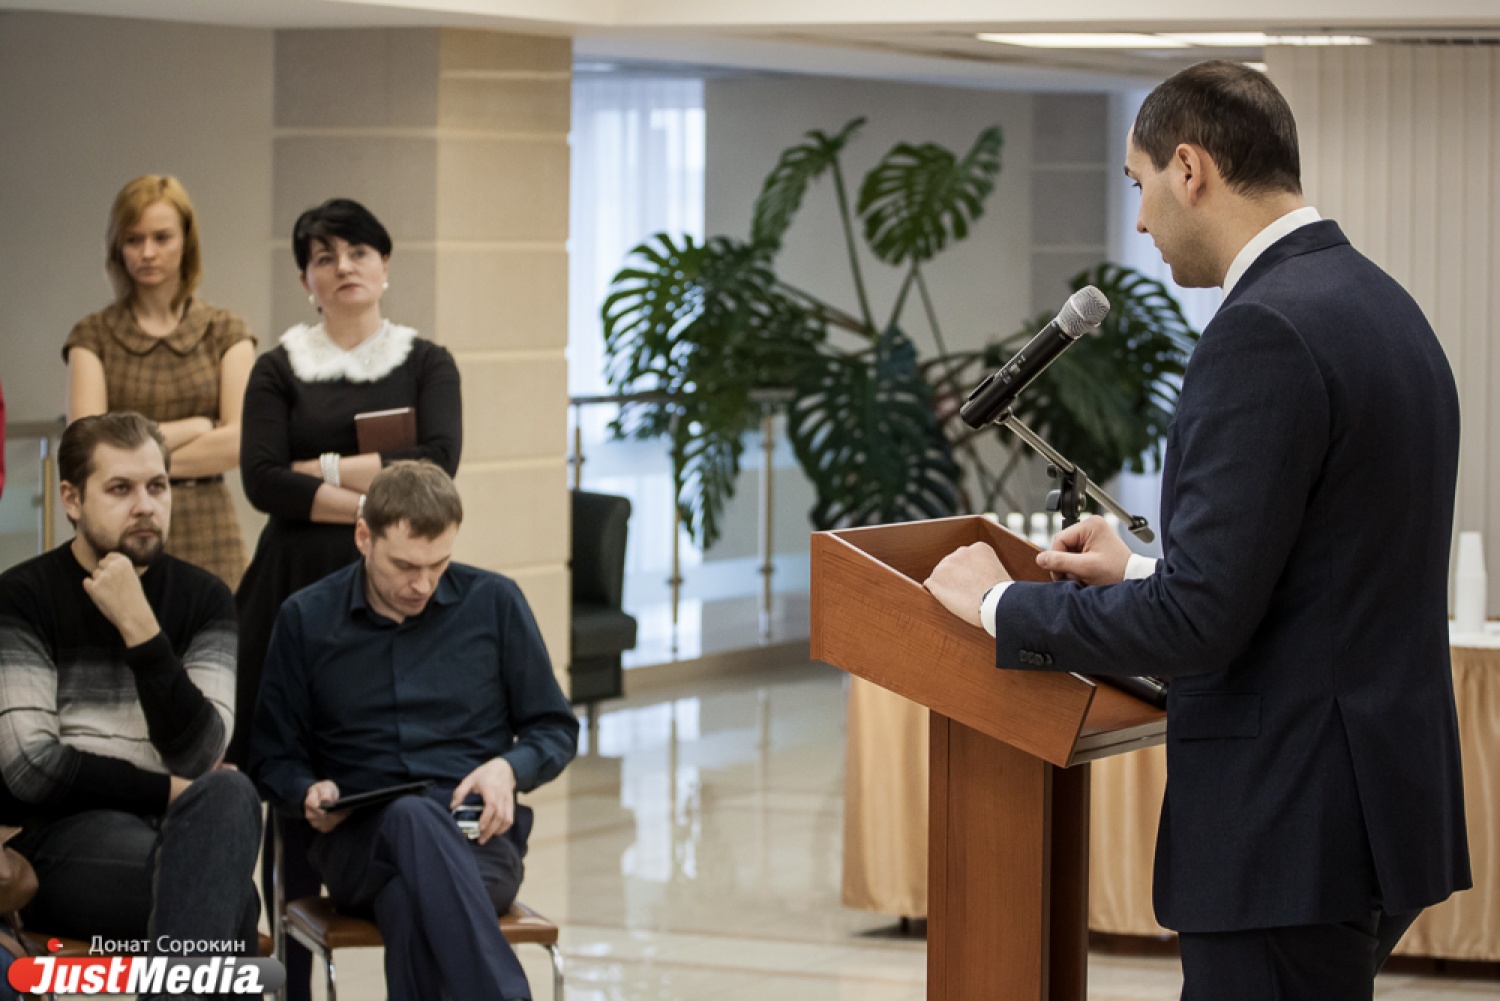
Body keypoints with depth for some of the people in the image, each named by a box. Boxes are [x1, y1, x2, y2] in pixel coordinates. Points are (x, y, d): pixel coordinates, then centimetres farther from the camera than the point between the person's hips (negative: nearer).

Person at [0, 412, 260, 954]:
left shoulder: (204, 597, 14)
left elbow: (198, 755, -2)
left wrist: (139, 628, -11)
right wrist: (170, 791, -3)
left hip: (179, 825, 4)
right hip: (62, 833, -4)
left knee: (230, 795, -37)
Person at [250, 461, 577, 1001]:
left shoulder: (495, 603, 9)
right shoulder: (305, 619, 9)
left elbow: (556, 730, 16)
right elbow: (273, 755, 17)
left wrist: (508, 769, -6)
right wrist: (310, 793, -6)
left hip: (477, 835, 1)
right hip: (359, 840, 0)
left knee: (410, 903, -39)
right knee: (414, 819, -40)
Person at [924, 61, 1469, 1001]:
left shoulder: (1265, 333, -18)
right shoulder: (1381, 305, 13)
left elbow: (1201, 619, -20)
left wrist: (1002, 604, -7)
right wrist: (1144, 572, 23)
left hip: (1295, 832, -10)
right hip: (1386, 800, 10)